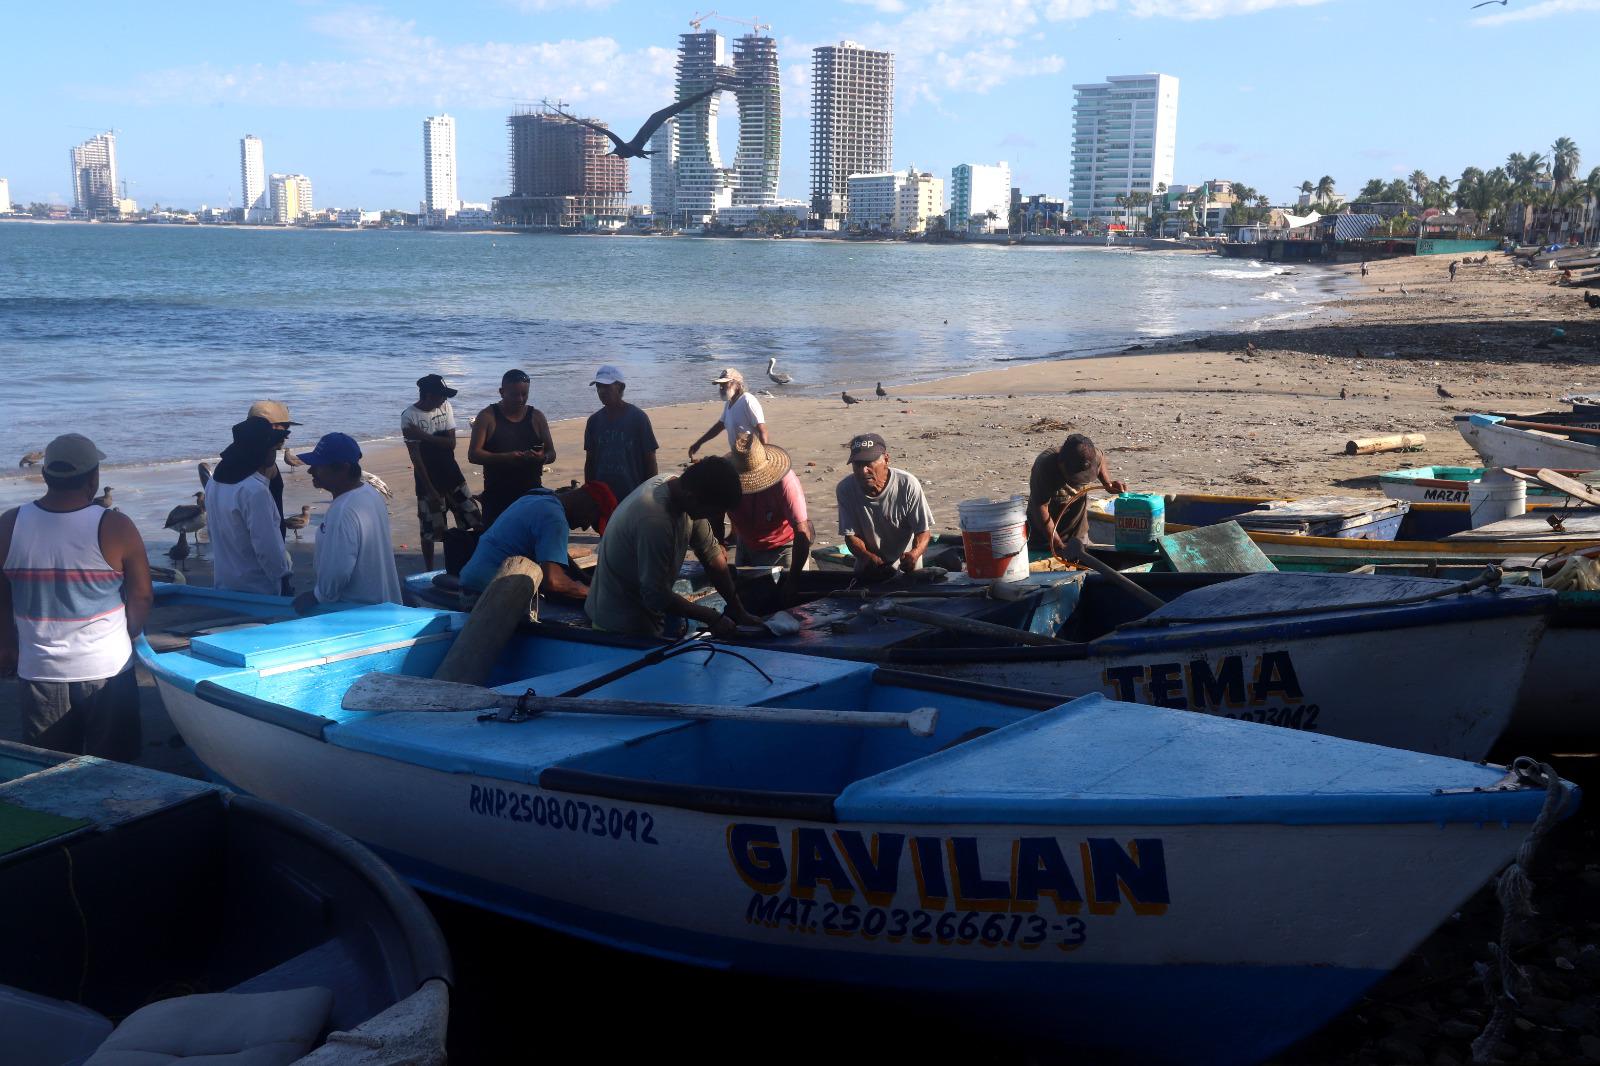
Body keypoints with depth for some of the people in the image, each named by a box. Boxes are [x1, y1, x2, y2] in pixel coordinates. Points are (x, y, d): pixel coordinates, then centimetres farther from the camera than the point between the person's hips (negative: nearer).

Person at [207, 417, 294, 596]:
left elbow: (212, 528, 11)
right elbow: (267, 547, -22)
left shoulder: (214, 482, 2)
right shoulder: (255, 491, -25)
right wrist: (284, 574, -9)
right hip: (258, 589, -8)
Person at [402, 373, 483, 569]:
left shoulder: (445, 406, 0)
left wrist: (424, 435, -21)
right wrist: (430, 491, -18)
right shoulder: (409, 417, -14)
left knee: (476, 523, 2)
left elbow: (451, 443, -7)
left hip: (453, 476, 5)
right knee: (430, 531, 2)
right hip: (428, 481, -5)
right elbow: (416, 457, -16)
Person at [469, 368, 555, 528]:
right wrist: (505, 457, -24)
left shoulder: (536, 417, 8)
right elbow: (473, 454, -8)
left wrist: (542, 457, -16)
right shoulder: (488, 416, 0)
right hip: (497, 497, -2)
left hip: (531, 494, 2)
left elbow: (551, 454, 10)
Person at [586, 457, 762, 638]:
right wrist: (712, 618, -16)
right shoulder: (654, 521, -34)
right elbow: (656, 596, -26)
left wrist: (739, 612, 1)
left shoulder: (677, 483, -8)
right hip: (621, 627, -8)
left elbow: (710, 552, -1)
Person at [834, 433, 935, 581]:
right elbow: (850, 535, -4)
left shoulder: (908, 485, -17)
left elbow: (924, 531, -11)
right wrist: (870, 558, -24)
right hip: (867, 569, 2)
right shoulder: (845, 489, -10)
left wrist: (914, 553, -34)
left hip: (906, 568, -2)